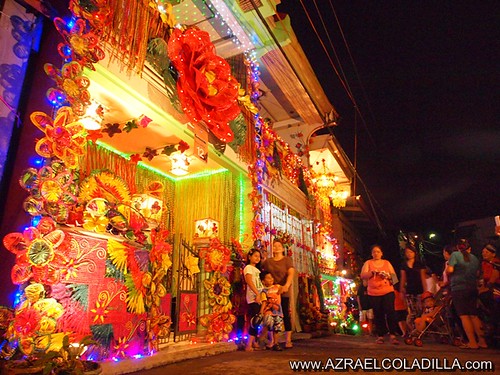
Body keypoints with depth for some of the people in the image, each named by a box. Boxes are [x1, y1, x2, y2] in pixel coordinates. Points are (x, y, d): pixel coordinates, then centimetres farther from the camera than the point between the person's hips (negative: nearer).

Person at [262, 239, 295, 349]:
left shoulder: (287, 259, 1)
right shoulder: (267, 261, 11)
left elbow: (291, 274, -13)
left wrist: (286, 285, -30)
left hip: (284, 292, -3)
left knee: (286, 315, -1)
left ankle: (288, 340, 4)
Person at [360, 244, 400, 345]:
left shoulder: (387, 263, 13)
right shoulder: (368, 263, 7)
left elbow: (394, 275, 9)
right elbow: (363, 276, -4)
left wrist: (388, 276, -13)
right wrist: (372, 272, -20)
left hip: (388, 292, 1)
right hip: (374, 293, 0)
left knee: (390, 312, -13)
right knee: (378, 315, 1)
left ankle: (393, 335, -11)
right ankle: (380, 336, 9)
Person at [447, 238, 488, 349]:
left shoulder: (455, 255, -4)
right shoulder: (475, 258, 12)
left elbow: (450, 270, -14)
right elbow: (477, 274, 18)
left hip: (459, 288, -6)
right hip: (473, 288, 6)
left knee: (464, 315, -3)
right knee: (473, 315, 14)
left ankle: (472, 342, -4)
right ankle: (482, 341, 16)